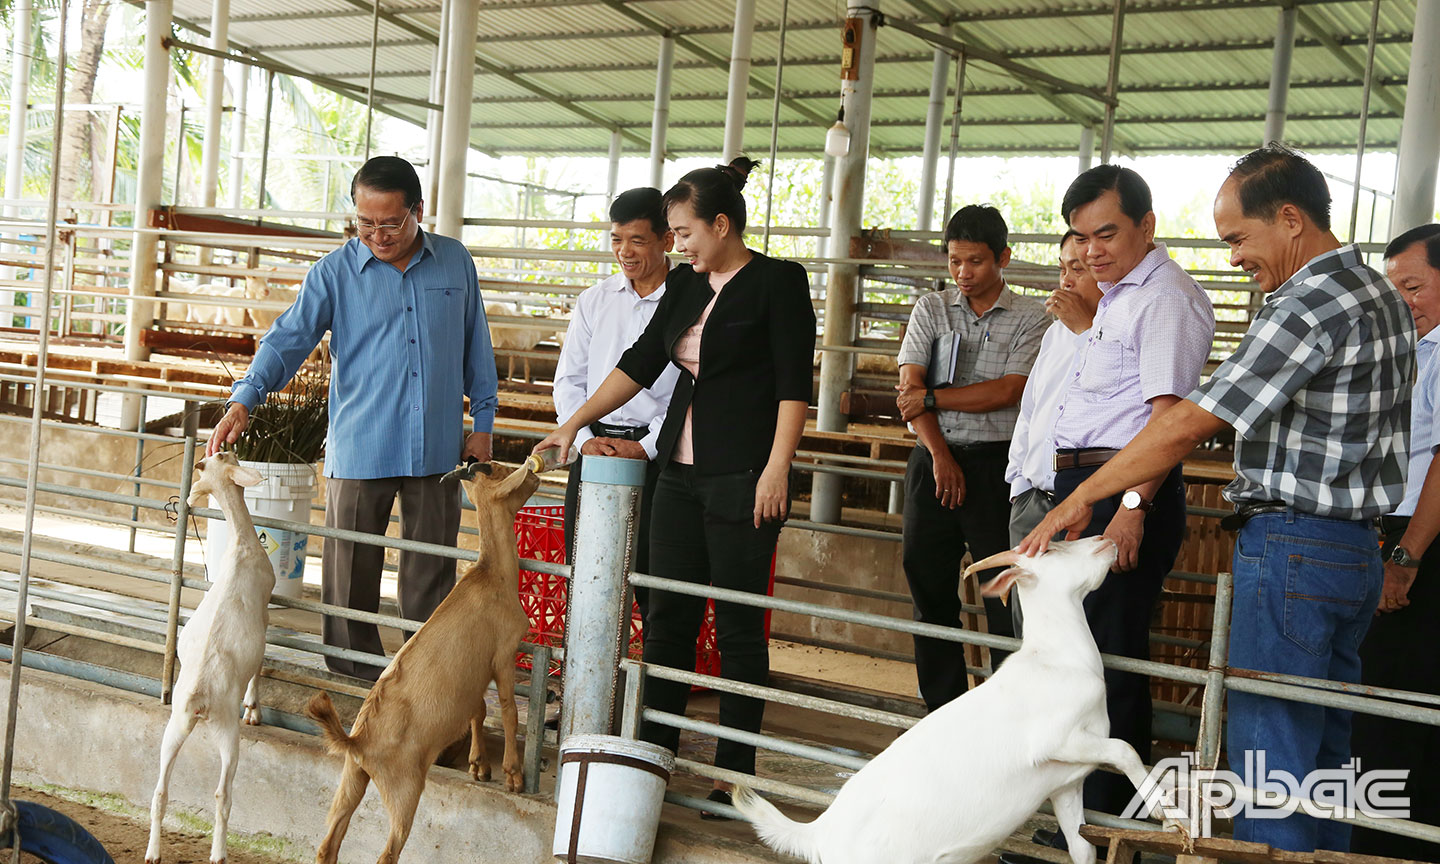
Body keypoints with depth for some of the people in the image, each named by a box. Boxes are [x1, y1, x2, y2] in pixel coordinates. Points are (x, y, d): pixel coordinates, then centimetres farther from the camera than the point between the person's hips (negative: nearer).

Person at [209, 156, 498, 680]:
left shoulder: (455, 263, 6)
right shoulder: (335, 272, -1)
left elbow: (476, 349, 13)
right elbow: (289, 338, -8)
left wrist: (482, 424, 11)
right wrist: (243, 401, -23)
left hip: (437, 451, 2)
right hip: (358, 451, -1)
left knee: (431, 578, 9)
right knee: (350, 578, 4)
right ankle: (355, 685, 19)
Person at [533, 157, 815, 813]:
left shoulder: (777, 281, -6)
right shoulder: (685, 284, 13)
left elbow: (795, 383, -11)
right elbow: (641, 362, 15)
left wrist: (777, 469, -17)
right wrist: (574, 424, 11)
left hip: (742, 478, -6)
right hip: (681, 470, 7)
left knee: (739, 625, -1)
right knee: (667, 616, 7)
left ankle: (735, 771, 9)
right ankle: (653, 753, 16)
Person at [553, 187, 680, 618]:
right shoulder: (594, 300, 12)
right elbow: (569, 379, 13)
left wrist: (646, 447, -13)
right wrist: (584, 438, -3)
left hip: (656, 453, -4)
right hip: (593, 448, 4)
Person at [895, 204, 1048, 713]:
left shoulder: (1030, 317, 3)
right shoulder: (931, 309, 10)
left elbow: (1006, 391, -9)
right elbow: (910, 387, 0)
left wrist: (932, 398, -8)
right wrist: (940, 456, -10)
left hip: (997, 462, -3)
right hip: (935, 460, 3)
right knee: (930, 589, 6)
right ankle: (943, 718, 17)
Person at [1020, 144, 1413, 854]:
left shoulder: (1309, 303, -18)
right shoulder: (1380, 295, 13)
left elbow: (1189, 424, -19)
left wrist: (1081, 500, -13)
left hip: (1291, 549, -10)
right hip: (1357, 549, 10)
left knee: (1268, 755, -3)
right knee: (1325, 752, 16)